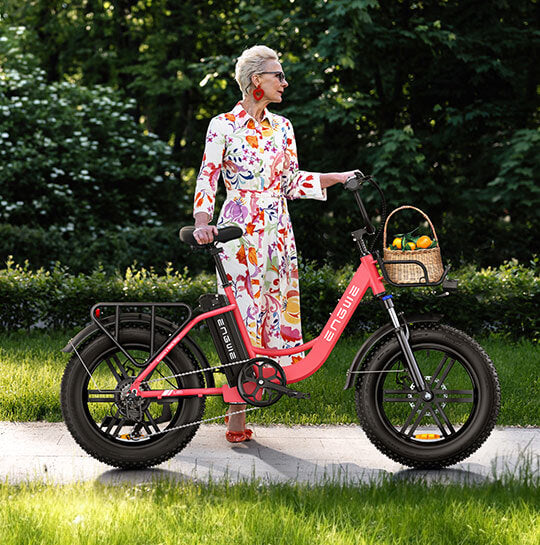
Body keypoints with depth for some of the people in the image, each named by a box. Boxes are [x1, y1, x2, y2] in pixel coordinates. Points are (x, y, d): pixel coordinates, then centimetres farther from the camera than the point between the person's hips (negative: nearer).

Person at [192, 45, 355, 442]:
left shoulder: (282, 127, 13)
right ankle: (237, 416, 1)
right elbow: (208, 178, -6)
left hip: (277, 230, 6)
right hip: (239, 229, -6)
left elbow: (292, 182, 15)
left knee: (276, 309, 2)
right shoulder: (224, 125, -3)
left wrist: (335, 178, 4)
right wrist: (202, 221, -21)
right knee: (243, 314, -6)